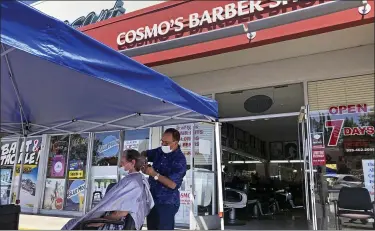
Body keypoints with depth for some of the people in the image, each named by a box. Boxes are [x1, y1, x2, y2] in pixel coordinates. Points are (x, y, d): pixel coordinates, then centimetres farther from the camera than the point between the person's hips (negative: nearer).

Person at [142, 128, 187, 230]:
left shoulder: (180, 160, -19)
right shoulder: (160, 151, 3)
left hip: (167, 203, -7)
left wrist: (154, 174, -25)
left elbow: (172, 184, -24)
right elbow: (145, 154, 19)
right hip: (152, 199, 7)